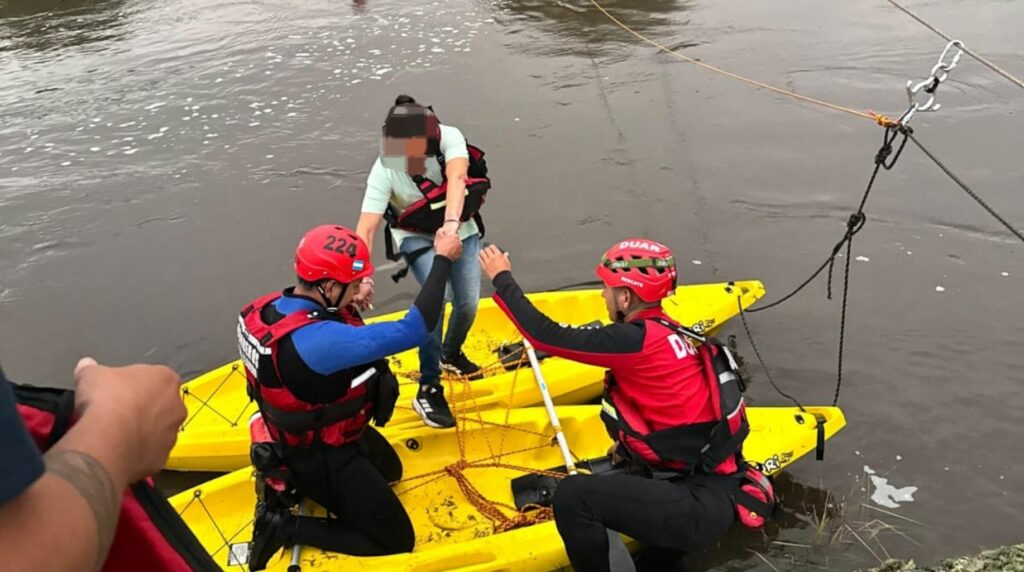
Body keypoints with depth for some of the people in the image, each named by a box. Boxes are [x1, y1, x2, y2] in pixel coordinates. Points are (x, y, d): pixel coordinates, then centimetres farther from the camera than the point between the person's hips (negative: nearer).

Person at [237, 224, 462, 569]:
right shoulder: (318, 340, -41)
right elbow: (414, 329, -41)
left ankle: (294, 485, 22)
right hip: (324, 458, -9)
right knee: (397, 541, 5)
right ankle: (286, 526, 5)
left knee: (390, 470, 32)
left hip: (306, 437, 9)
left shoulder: (274, 306, -14)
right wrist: (443, 259, -31)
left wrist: (349, 306, -13)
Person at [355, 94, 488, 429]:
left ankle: (451, 355, 35)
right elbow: (366, 228, -36)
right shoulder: (384, 169, -29)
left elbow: (456, 178, -45)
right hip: (416, 238, -3)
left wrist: (451, 223, -62)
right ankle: (429, 390, -12)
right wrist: (362, 277, -49)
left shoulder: (449, 137, -26)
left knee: (468, 304, -1)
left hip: (461, 229, 3)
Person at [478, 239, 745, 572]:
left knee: (572, 495, -15)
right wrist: (630, 445, 29)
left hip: (699, 508, -9)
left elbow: (546, 335, -14)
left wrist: (502, 279, -1)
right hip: (711, 492, 9)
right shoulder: (669, 333, 7)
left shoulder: (637, 340, -18)